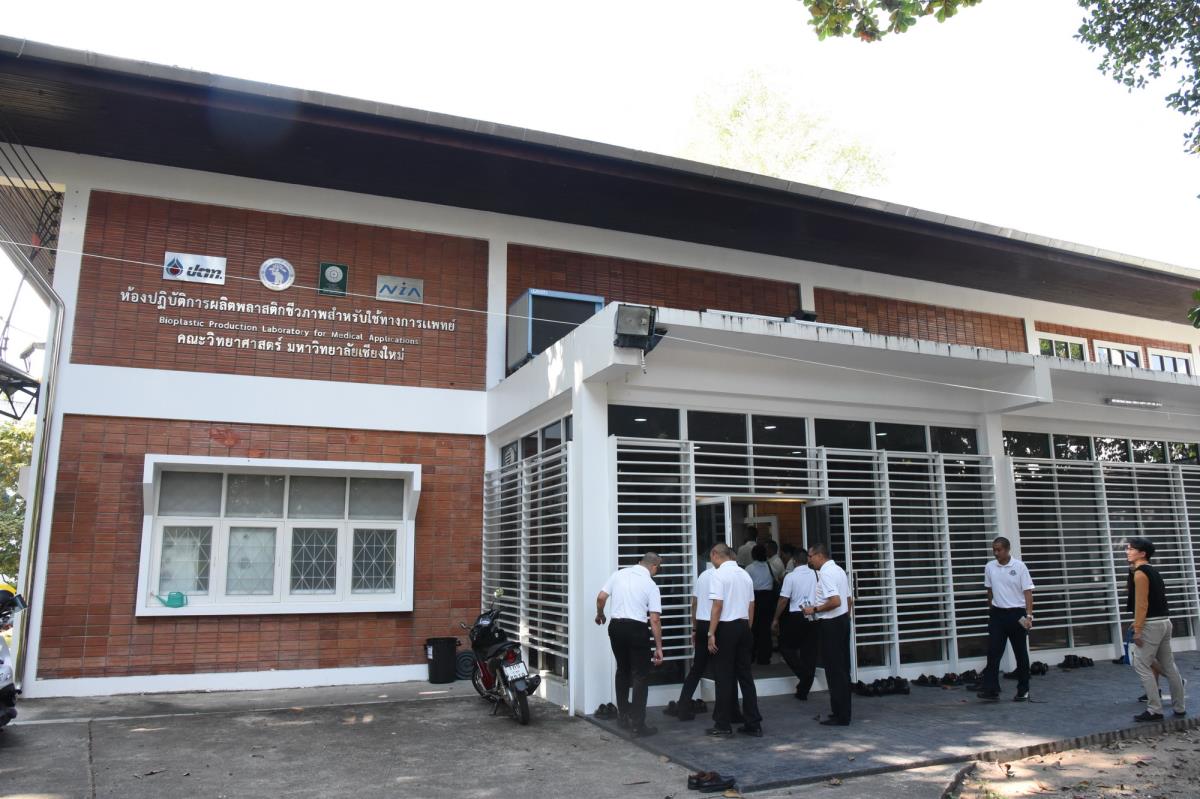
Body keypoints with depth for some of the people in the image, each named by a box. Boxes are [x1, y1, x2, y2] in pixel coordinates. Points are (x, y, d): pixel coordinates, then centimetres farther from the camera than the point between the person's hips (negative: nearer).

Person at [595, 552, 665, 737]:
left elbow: (601, 597, 2)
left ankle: (623, 715, 29)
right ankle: (638, 725, 2)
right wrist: (658, 648, -3)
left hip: (616, 626, 5)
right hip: (636, 628, -4)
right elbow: (655, 620, -9)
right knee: (640, 676, 4)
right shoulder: (651, 585, -6)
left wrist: (600, 614, 22)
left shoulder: (618, 574, 3)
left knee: (622, 670, 22)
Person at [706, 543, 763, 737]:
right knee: (745, 675, 11)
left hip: (726, 627, -6)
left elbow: (718, 605, -18)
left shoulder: (719, 574, -12)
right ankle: (753, 724, 14)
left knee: (724, 677, 2)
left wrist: (711, 633, -14)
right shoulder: (745, 574, 10)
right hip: (743, 626, 7)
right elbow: (751, 606, 13)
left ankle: (723, 724, 9)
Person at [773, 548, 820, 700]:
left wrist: (776, 619, 2)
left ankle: (803, 673, -7)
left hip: (796, 616, -4)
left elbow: (783, 600, -8)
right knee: (810, 651, 9)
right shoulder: (816, 575, 1)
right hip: (813, 617, 4)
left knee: (786, 647, 13)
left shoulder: (791, 576, -8)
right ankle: (803, 690, 14)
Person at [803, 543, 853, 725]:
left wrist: (815, 610, -16)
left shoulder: (826, 573, -17)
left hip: (830, 625, -10)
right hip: (843, 621, 10)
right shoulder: (839, 570, 13)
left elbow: (835, 601, -26)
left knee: (835, 671, -3)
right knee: (843, 669, 14)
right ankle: (843, 711, 22)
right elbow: (849, 600, 18)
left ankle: (840, 717, 2)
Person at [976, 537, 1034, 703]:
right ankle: (991, 689, -7)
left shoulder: (1019, 566, -8)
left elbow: (1028, 592, -9)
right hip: (998, 614, 3)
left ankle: (1023, 690, 19)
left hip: (1017, 614, -3)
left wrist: (1029, 615, -17)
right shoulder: (989, 567, 3)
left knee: (1021, 654, 8)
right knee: (993, 652, -5)